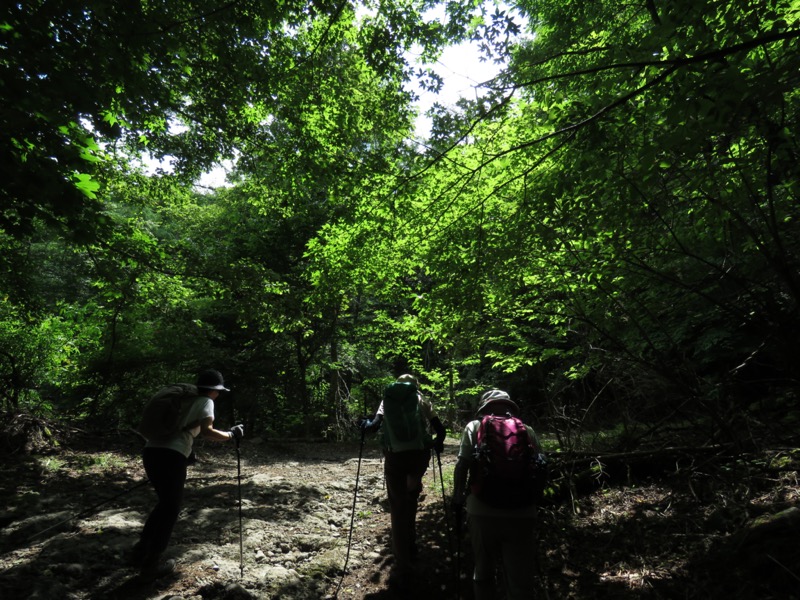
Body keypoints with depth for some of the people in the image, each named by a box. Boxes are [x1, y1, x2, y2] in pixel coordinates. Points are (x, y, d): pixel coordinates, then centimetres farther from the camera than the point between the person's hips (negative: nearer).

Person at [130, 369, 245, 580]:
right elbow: (206, 432, -14)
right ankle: (151, 564, 14)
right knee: (171, 508, 8)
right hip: (171, 456, -8)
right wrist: (232, 435, -2)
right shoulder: (205, 402, 2)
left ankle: (140, 552, 29)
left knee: (165, 503, 24)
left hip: (151, 451, 8)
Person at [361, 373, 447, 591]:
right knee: (410, 501, 25)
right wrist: (437, 444, 26)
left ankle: (402, 572, 5)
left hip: (395, 457, -1)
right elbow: (440, 431, 7)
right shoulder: (423, 401, 12)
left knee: (398, 510, 5)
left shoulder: (388, 399, 10)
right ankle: (410, 546, 35)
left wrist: (365, 424, 18)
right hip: (419, 455, 1)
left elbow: (373, 426, -3)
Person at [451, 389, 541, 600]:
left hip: (482, 511, 0)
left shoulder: (474, 427, 3)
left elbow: (462, 466, -3)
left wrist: (457, 498, 9)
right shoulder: (527, 430, 8)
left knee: (483, 571, 20)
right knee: (519, 580, 11)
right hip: (521, 514, 1)